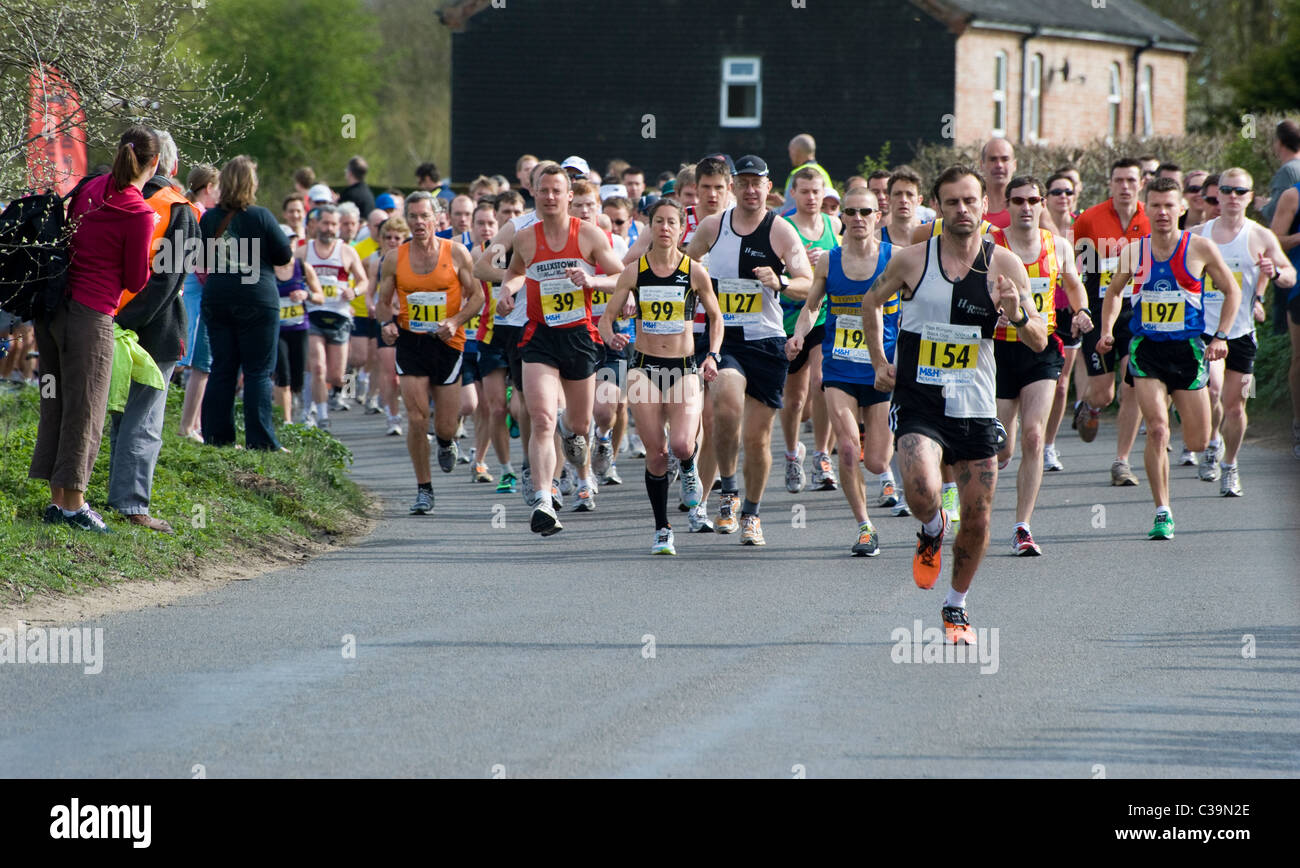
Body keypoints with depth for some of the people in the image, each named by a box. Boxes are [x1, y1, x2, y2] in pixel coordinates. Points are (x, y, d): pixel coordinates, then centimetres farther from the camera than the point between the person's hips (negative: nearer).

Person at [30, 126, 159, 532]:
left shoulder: (90, 189, 6)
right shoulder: (138, 214, -14)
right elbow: (136, 281, -6)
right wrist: (149, 252, 8)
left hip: (52, 310, 7)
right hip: (90, 316, -7)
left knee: (55, 406, 13)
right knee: (83, 411, 1)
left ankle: (58, 500, 19)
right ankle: (73, 506, 4)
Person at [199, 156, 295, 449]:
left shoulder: (209, 218, 2)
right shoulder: (260, 216, -10)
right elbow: (285, 254, -3)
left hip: (217, 301, 4)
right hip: (257, 301, -4)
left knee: (222, 369, 10)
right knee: (259, 371, -1)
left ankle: (216, 436, 10)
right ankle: (259, 441, -4)